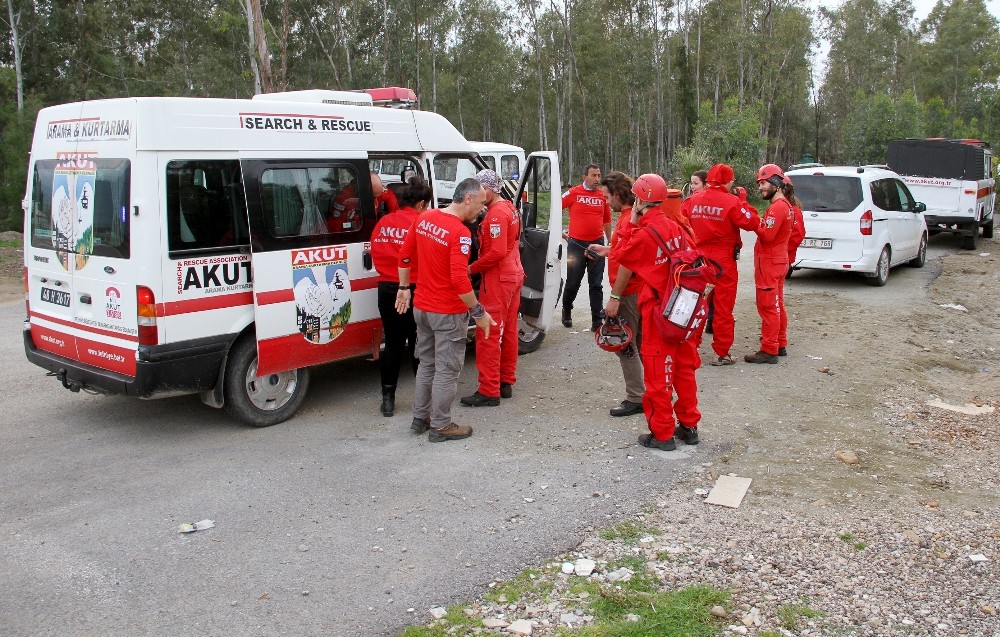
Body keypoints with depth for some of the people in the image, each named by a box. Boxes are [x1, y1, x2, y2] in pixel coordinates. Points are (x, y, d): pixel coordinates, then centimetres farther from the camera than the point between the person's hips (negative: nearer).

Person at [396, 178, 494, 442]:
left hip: (421, 307, 8)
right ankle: (440, 426, 13)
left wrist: (404, 288, 20)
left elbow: (404, 255, 10)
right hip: (448, 312, -8)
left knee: (426, 363, 20)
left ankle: (420, 418, 29)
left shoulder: (424, 218, 3)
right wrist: (478, 311, -18)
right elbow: (459, 279, -27)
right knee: (447, 369, 4)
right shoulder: (460, 233, -22)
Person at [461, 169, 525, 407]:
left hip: (497, 280, -10)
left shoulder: (496, 214, -18)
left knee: (488, 335, -6)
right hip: (513, 275, 10)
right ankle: (506, 383, 25)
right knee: (508, 331, 15)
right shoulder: (509, 207, 13)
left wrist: (472, 268, -14)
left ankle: (489, 391, -3)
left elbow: (497, 252, -25)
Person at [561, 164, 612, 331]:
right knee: (573, 283, 6)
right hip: (576, 244, -2)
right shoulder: (573, 193, -4)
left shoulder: (603, 196, 5)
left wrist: (610, 242, 17)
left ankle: (597, 320, 8)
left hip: (597, 244, 2)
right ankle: (566, 312, 30)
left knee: (596, 285, 4)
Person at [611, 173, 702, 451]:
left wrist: (630, 223, 0)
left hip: (660, 310, -7)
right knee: (684, 367, 16)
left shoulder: (645, 233, -18)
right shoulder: (678, 227, 3)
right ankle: (689, 425, 26)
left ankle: (662, 434, 8)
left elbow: (621, 254, -4)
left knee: (658, 372, 2)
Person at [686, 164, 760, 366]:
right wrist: (744, 204, 1)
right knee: (723, 307, 3)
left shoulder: (693, 200, 1)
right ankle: (721, 353, 7)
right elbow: (751, 223, -12)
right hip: (723, 260, -4)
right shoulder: (731, 201, -13)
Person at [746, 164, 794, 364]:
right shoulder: (784, 205, 15)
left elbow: (767, 235, -24)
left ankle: (768, 351, -4)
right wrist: (756, 221, 2)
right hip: (778, 260, 11)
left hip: (769, 263, -11)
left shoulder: (777, 207, -18)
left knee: (768, 306, -7)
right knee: (776, 306, 16)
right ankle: (777, 344, 25)